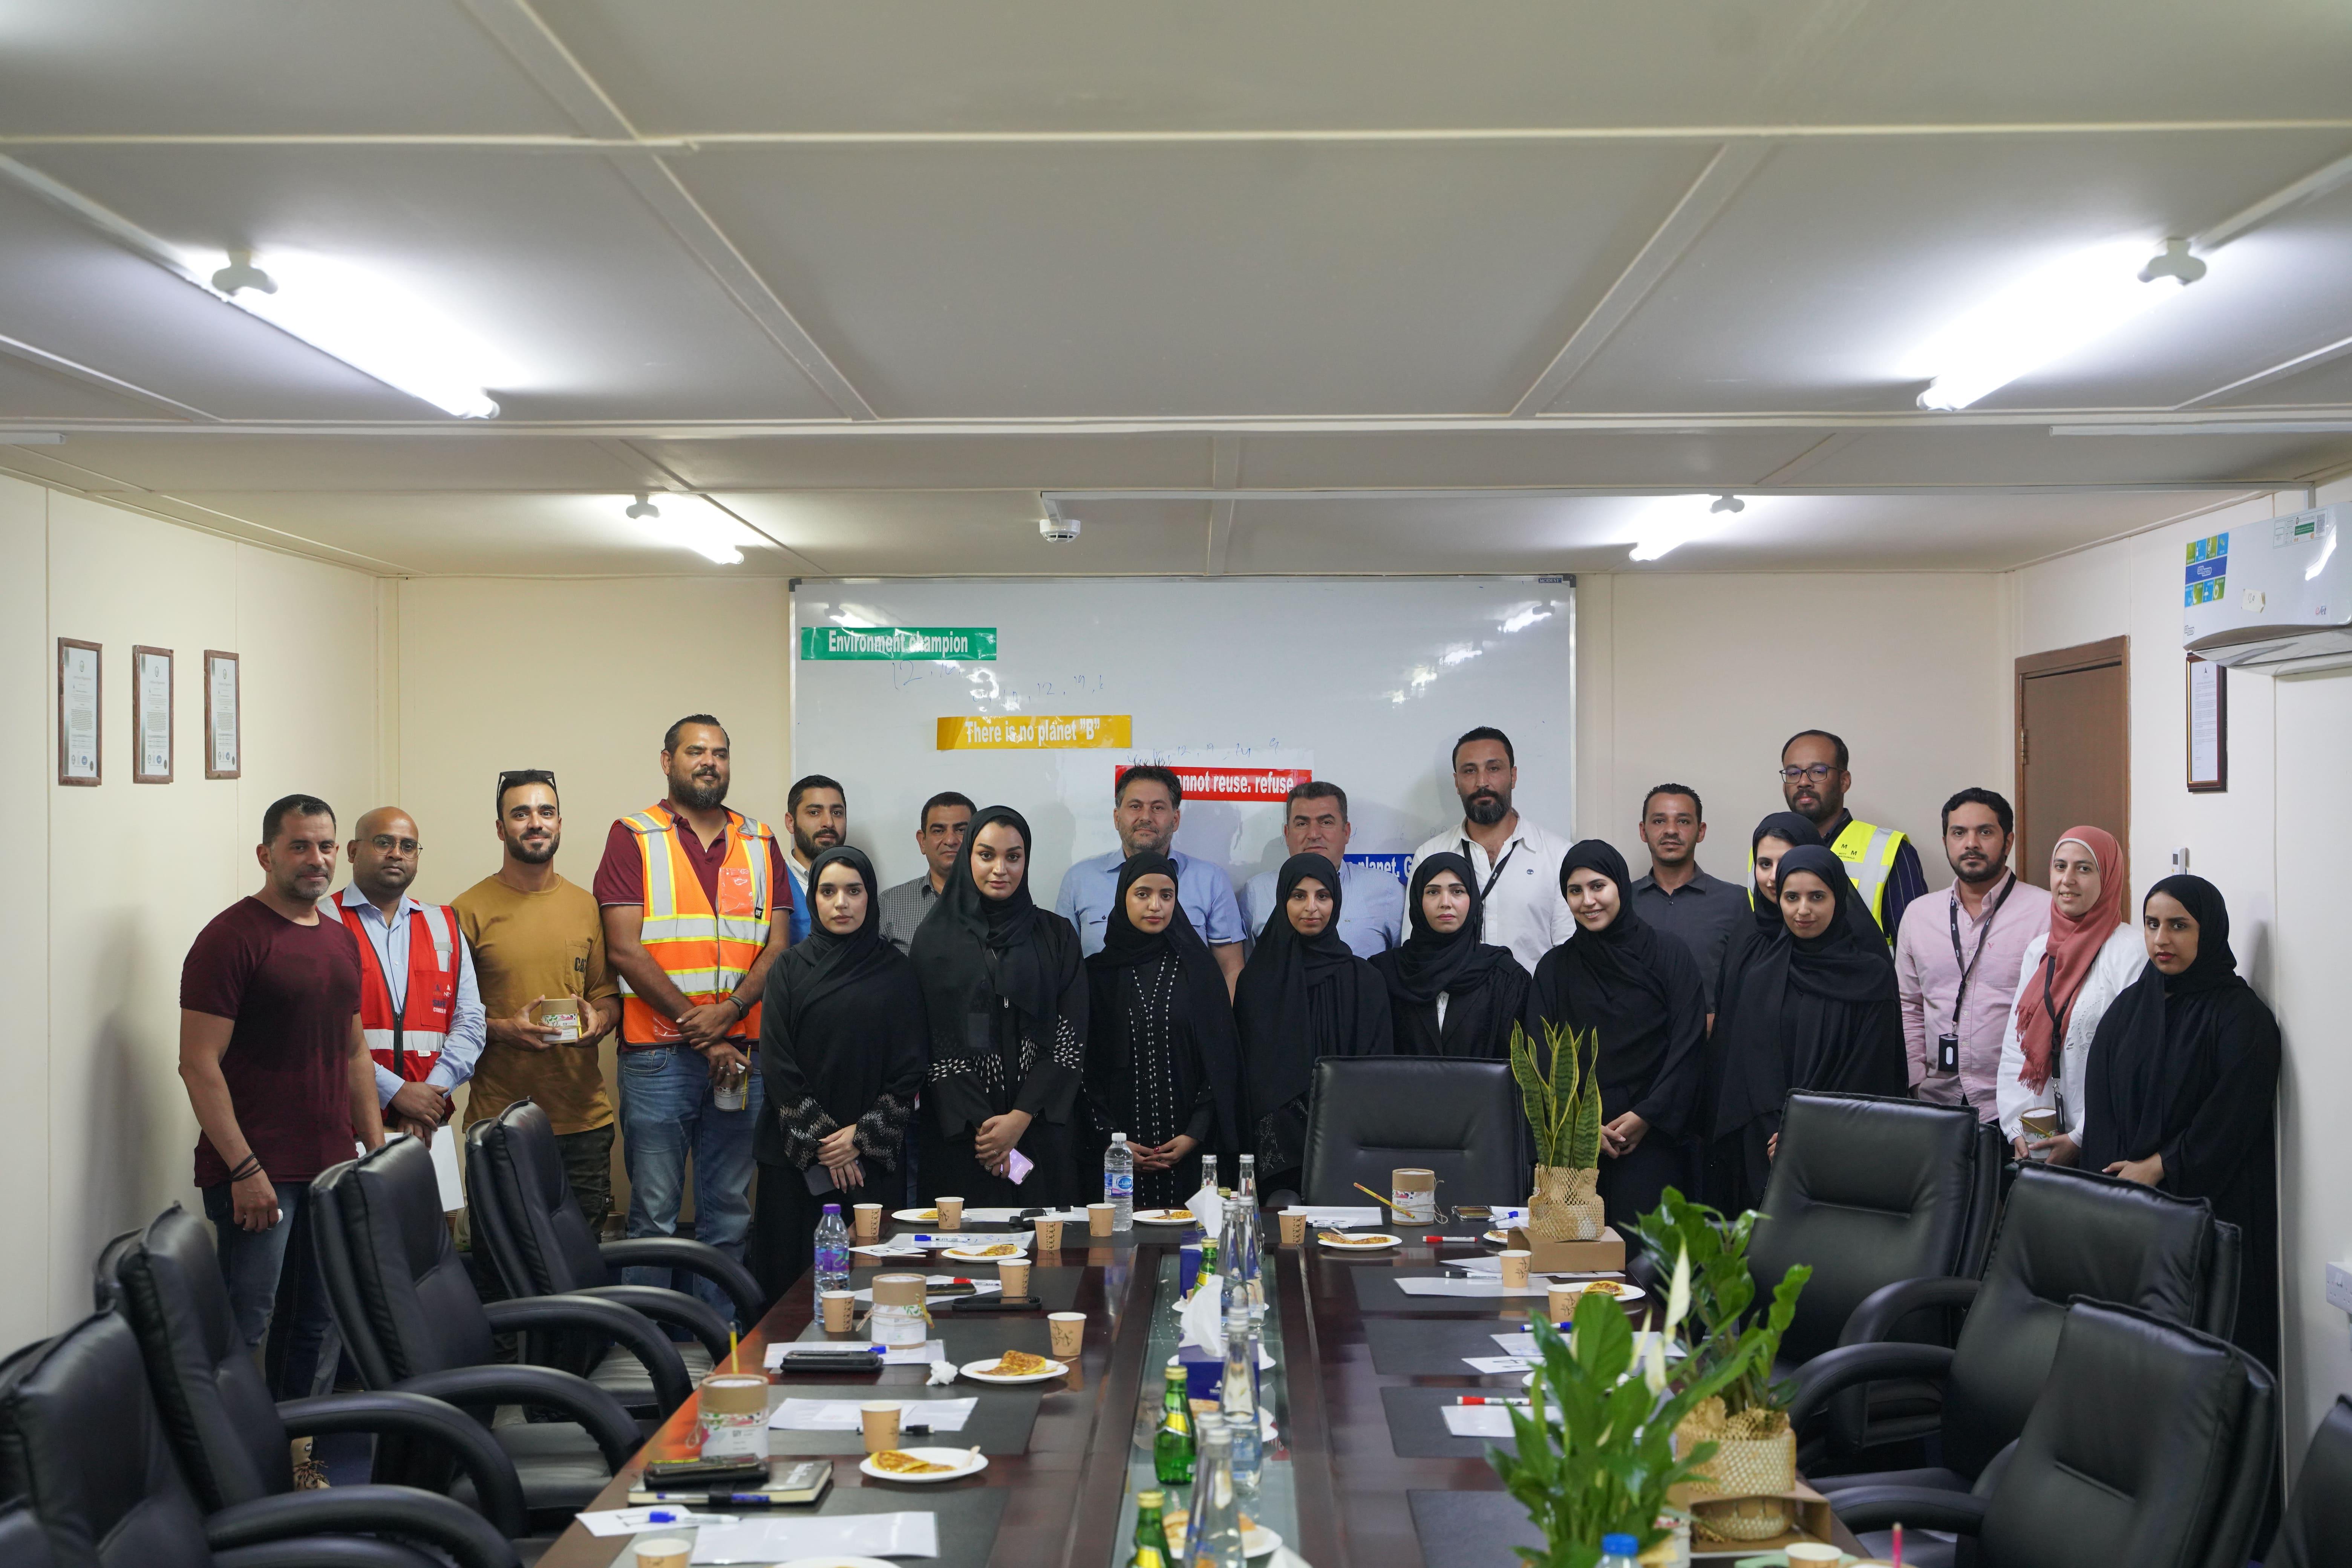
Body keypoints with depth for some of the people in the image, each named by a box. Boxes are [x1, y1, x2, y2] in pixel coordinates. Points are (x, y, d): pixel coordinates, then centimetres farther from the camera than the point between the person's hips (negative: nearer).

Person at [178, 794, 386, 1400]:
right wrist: (244, 1169, -17)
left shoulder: (341, 940, 15)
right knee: (245, 1328, -3)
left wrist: (377, 1149, 14)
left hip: (332, 1168, 7)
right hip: (256, 1175, -7)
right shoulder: (232, 936, -9)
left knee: (320, 1326, 11)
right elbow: (199, 1063, -14)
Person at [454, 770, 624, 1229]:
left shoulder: (587, 906, 11)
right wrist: (504, 1029, -18)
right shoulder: (470, 911, -1)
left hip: (584, 1118, 3)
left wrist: (599, 1019, -7)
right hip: (499, 1118, -3)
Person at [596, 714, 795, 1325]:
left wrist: (730, 1011, -12)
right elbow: (625, 951, -7)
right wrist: (698, 1031, -11)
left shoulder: (760, 843, 13)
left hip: (740, 1053, 4)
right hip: (658, 1053, -4)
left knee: (729, 1211, 9)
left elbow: (778, 946, 6)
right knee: (654, 1213, -1)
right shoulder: (634, 838, 2)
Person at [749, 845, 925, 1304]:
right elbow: (776, 1062, -1)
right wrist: (820, 1138, -8)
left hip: (872, 1158, 0)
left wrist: (865, 1137, -7)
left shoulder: (896, 971, 6)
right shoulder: (791, 968, 6)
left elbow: (910, 1067, 2)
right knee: (790, 1277, -2)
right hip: (793, 1155, 0)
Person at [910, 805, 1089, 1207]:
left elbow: (1071, 1038, 0)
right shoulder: (935, 937, 4)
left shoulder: (1056, 936, 7)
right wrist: (979, 1124, -10)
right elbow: (928, 1043, -1)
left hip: (1042, 1129, 1)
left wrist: (1020, 1118, -10)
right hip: (957, 1137, -1)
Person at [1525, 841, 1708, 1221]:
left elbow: (1687, 1047, -1)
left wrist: (1648, 1115, -9)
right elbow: (1541, 1056, 6)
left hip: (1652, 1136, -2)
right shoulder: (1555, 968, 11)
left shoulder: (1669, 956, 4)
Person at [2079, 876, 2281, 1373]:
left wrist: (2157, 1169, -13)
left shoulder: (2242, 1016, -4)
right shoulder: (2130, 1006, 12)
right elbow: (2099, 1104, 6)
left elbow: (2230, 1119, -11)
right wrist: (2116, 1180, -7)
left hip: (2212, 1205, -4)